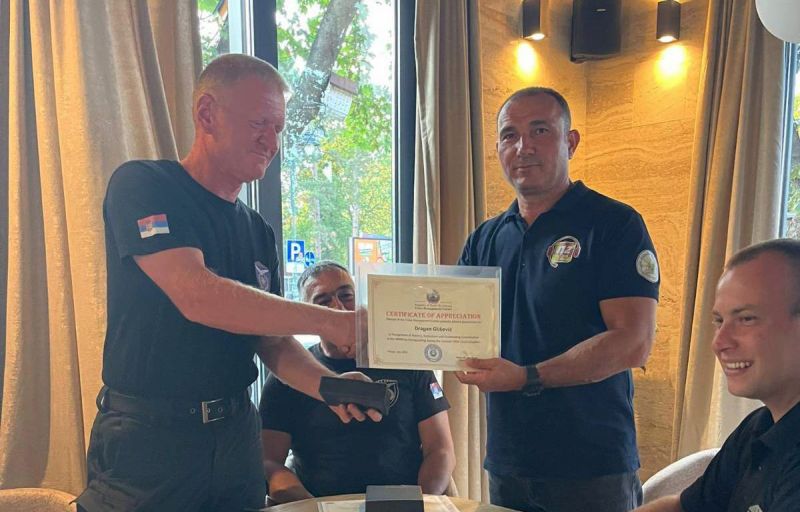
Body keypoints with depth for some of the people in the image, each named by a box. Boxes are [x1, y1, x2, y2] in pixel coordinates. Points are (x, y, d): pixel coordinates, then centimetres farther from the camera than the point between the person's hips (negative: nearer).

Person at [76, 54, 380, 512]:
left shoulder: (259, 232, 8)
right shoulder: (141, 185, -12)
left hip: (237, 434, 6)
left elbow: (274, 342, 6)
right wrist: (330, 321, -25)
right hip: (148, 439, -6)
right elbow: (199, 298, -26)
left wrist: (330, 386, -14)